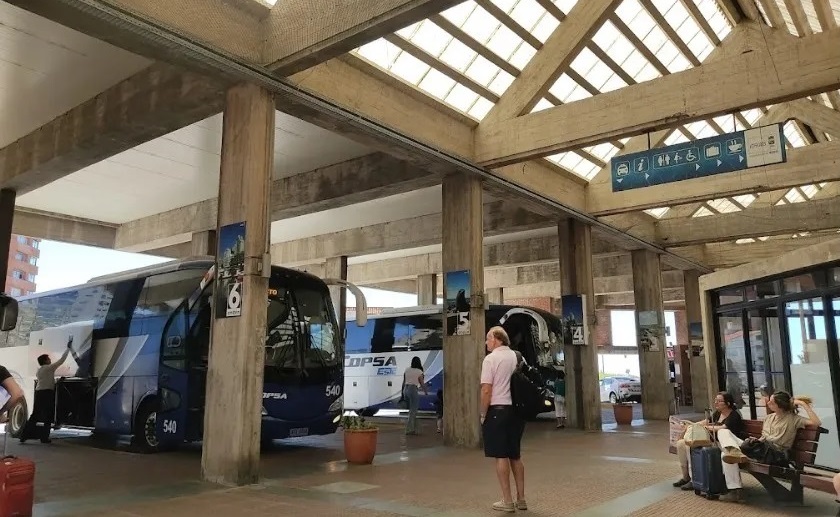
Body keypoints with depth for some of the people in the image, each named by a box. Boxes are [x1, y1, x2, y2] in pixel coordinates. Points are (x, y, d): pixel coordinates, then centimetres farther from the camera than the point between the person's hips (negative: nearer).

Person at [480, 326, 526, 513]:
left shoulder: (491, 359, -11)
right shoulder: (517, 356, 7)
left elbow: (486, 390, -15)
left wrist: (483, 414, -5)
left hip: (498, 410, -6)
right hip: (516, 410, 6)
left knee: (501, 456, 1)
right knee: (515, 456, 15)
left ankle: (507, 501, 5)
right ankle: (521, 499, 21)